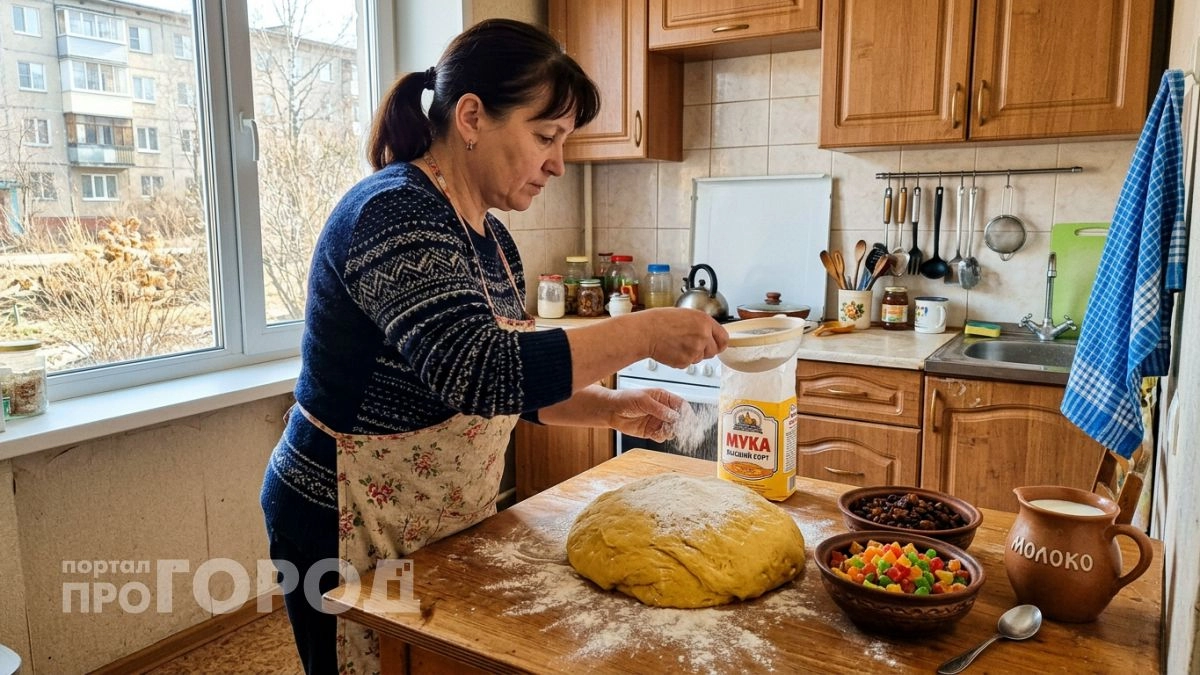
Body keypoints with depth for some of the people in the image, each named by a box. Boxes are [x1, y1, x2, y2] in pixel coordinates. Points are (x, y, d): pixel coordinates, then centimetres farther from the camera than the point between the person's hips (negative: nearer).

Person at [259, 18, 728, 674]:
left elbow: (514, 385, 13)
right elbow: (478, 372, -35)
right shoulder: (392, 214, -22)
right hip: (348, 531, -8)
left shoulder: (490, 238, 6)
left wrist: (609, 409, -2)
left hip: (452, 523, 8)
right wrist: (645, 333, -28)